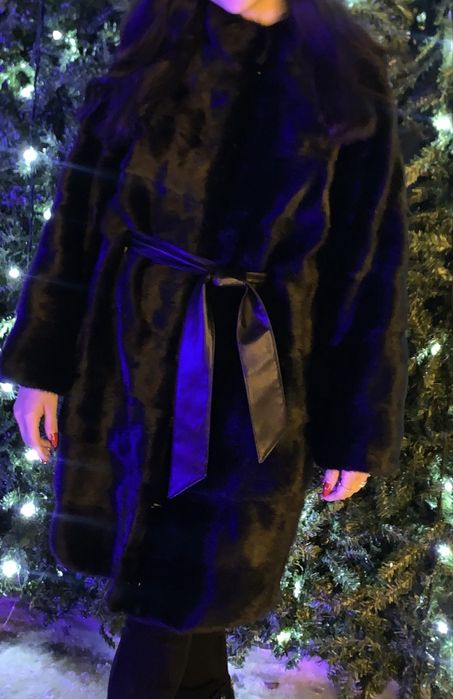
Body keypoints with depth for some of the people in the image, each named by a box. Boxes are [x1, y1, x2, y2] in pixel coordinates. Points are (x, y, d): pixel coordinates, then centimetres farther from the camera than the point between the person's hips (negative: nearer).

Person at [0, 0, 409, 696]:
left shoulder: (346, 75, -3)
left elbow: (371, 268, -2)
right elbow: (80, 209, 4)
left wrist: (359, 431, -1)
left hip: (252, 381, -3)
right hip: (131, 357, 3)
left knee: (187, 585, 7)